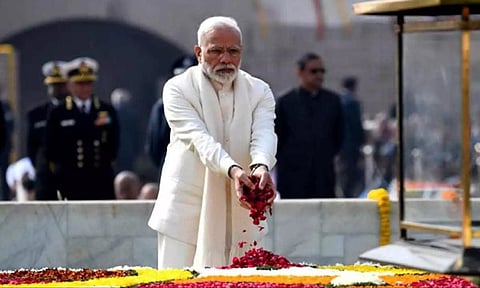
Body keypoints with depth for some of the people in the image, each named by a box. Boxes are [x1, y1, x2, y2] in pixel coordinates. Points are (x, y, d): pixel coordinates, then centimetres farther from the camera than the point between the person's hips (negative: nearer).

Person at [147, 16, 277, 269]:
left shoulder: (259, 92, 7)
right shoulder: (178, 89, -3)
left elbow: (264, 135, -11)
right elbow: (200, 139, -18)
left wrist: (261, 166, -35)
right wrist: (233, 170, -36)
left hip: (240, 217, 3)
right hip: (186, 216, -3)